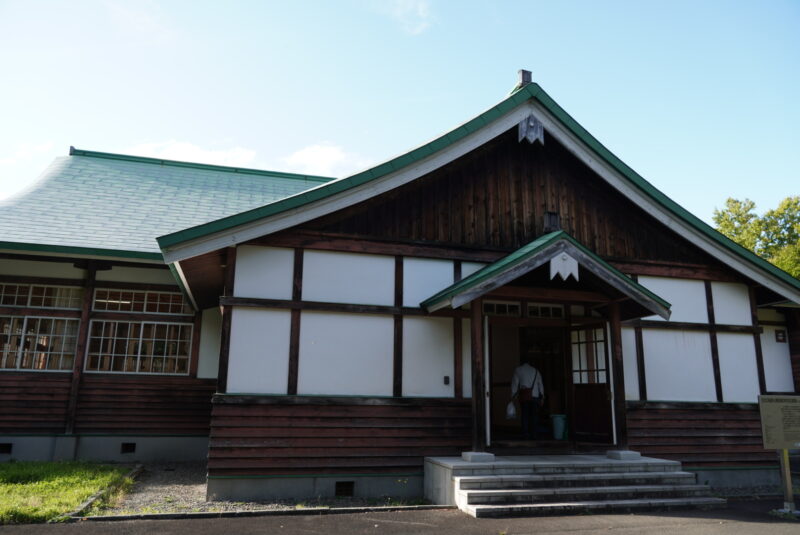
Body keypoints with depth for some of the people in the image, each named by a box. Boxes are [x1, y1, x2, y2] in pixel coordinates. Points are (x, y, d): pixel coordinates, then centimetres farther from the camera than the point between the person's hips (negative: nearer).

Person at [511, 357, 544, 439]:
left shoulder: (518, 370, 11)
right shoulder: (536, 371, 18)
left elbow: (514, 383, 4)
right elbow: (541, 384, 15)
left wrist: (513, 395, 5)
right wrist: (542, 397, 17)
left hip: (524, 395, -1)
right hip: (535, 396, 2)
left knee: (525, 415, 0)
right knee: (534, 415, 3)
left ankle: (525, 434, -5)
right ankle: (533, 435, 1)